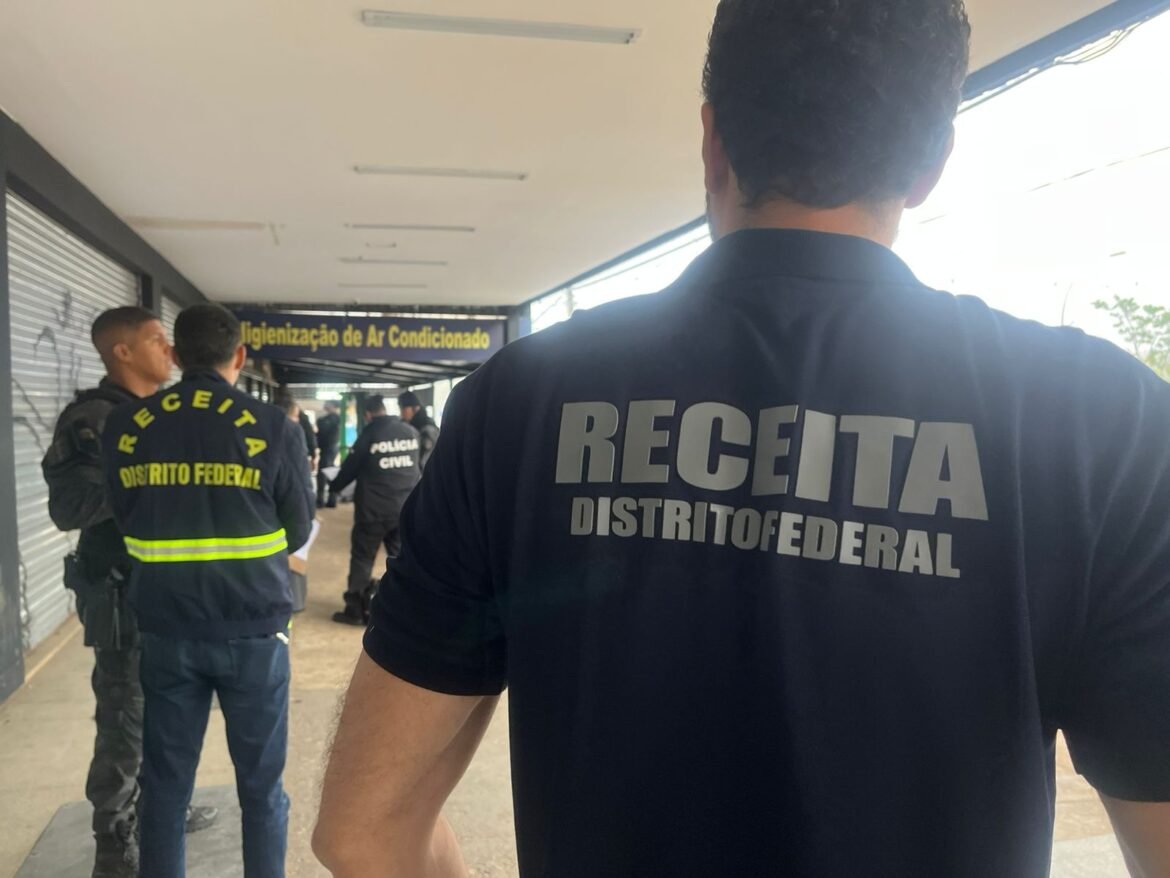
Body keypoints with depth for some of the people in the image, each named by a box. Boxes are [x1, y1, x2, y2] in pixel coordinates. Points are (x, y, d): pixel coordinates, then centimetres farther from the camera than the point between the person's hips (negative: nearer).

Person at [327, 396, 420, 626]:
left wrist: (334, 487, 18)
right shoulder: (411, 432, 3)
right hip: (406, 508, 4)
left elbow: (351, 467, 1)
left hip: (374, 509, -4)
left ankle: (355, 609, 11)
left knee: (362, 558, 7)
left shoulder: (370, 434, -8)